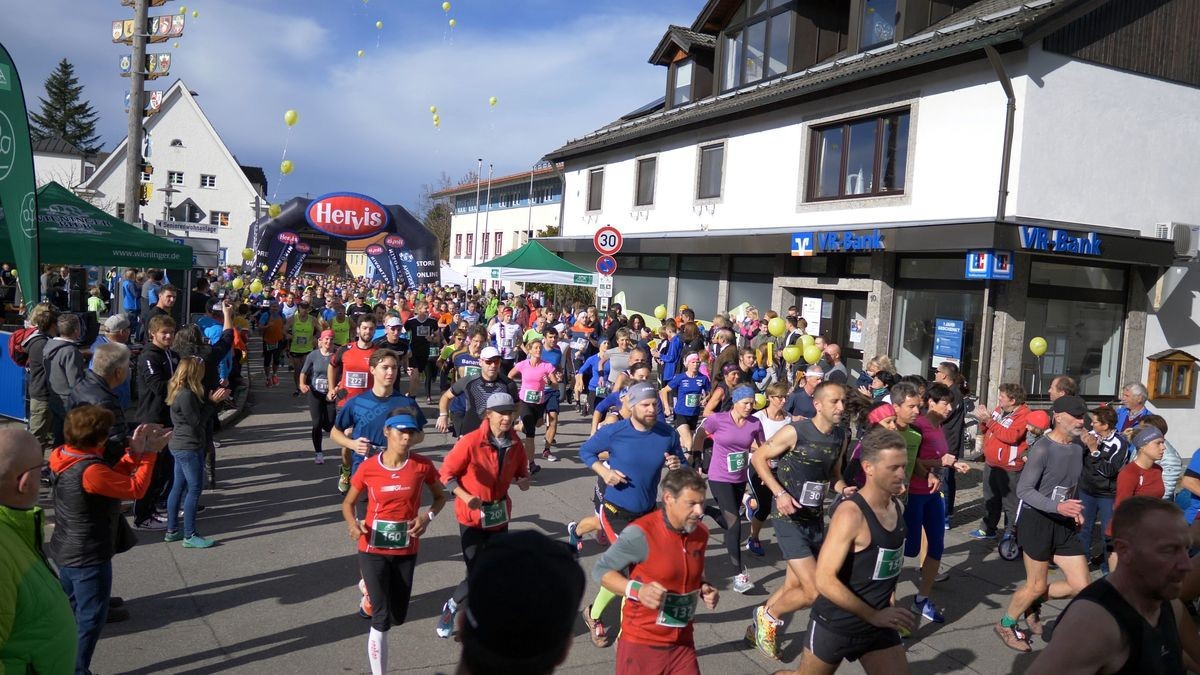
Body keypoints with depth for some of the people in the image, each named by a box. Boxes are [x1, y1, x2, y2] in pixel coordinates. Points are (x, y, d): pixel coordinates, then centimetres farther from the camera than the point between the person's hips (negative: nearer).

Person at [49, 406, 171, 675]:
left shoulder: (62, 456, -4)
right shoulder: (90, 471, -32)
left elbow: (111, 479, 1)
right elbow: (136, 489, -20)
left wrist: (135, 452, -5)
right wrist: (148, 453, -12)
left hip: (65, 552, 9)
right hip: (90, 559, -9)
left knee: (70, 612, 25)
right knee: (90, 619, 8)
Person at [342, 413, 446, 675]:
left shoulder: (422, 465, -8)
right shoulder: (368, 467, -10)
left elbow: (440, 497, 7)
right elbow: (348, 503, 4)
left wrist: (427, 517, -13)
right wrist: (353, 524, -17)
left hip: (406, 550, 2)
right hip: (373, 550, -2)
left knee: (398, 616, 15)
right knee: (381, 619, -7)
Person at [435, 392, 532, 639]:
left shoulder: (515, 444, -3)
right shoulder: (471, 441, -19)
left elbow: (521, 471, 13)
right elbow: (447, 473, -13)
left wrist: (524, 480, -10)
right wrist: (465, 497, -25)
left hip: (500, 515, 5)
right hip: (472, 515, -5)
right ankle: (451, 607, 24)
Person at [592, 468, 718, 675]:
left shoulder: (701, 533, -1)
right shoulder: (641, 533, -20)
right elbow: (600, 570, -14)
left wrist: (705, 589, -3)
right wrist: (637, 590, -28)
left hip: (683, 642, 5)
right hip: (642, 642, -5)